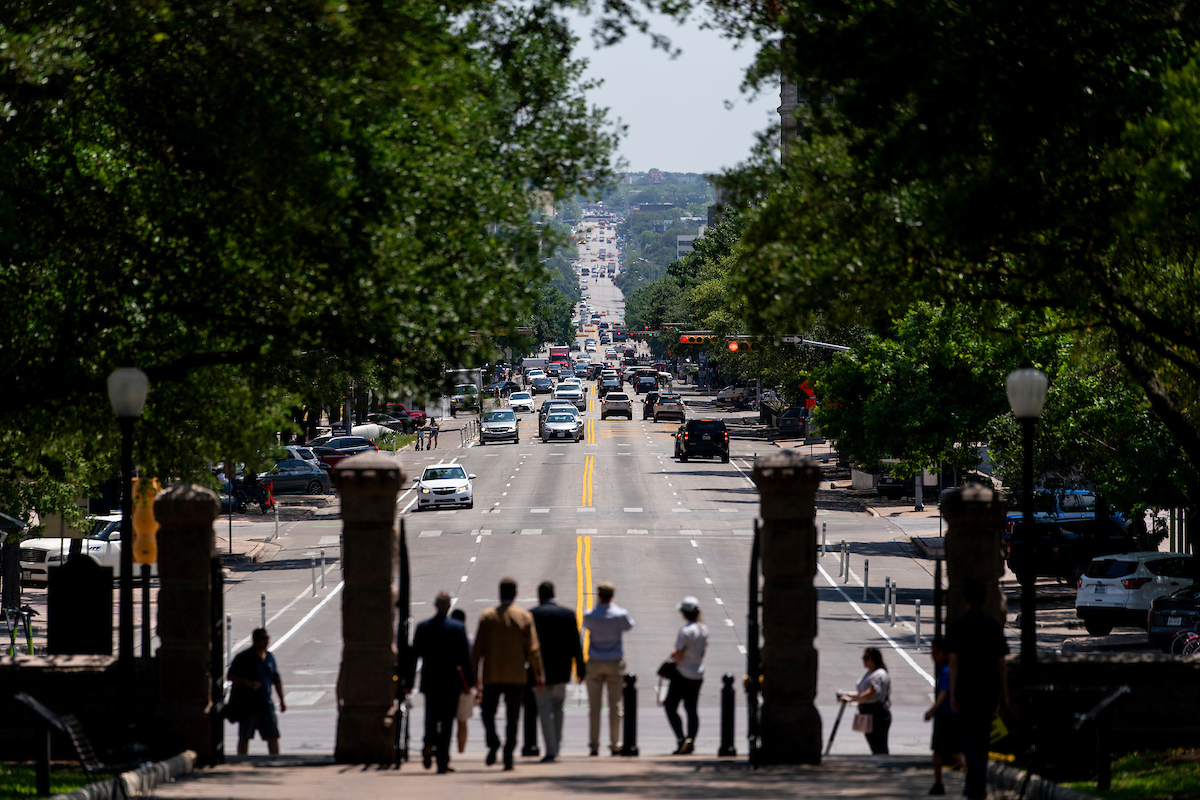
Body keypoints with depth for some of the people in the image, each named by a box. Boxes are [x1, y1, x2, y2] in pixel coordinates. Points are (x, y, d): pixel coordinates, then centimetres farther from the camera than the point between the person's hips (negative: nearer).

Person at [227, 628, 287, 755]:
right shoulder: (243, 657, -6)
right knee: (244, 739, 3)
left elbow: (277, 680, 20)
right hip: (247, 705, -5)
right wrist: (248, 683, -23)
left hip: (266, 705, 5)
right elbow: (231, 677, -10)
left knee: (273, 736, -2)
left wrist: (282, 699, 15)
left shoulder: (269, 658, 12)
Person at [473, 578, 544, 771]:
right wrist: (538, 675, 4)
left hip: (491, 675, 0)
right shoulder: (525, 617, -2)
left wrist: (473, 674, 5)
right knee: (512, 717, 5)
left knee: (488, 711, 13)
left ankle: (493, 741, -13)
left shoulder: (487, 617, -1)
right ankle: (508, 757, -1)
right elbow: (533, 649, -3)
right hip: (516, 675, 0)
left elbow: (477, 648, 0)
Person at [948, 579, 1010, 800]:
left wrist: (952, 694, -8)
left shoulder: (957, 627, -5)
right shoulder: (994, 626, -1)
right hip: (988, 690, 2)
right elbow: (1001, 663, 0)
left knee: (968, 736, 3)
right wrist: (1004, 693, 8)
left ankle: (977, 780, -16)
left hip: (965, 690, -2)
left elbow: (953, 662, -9)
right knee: (982, 736, 14)